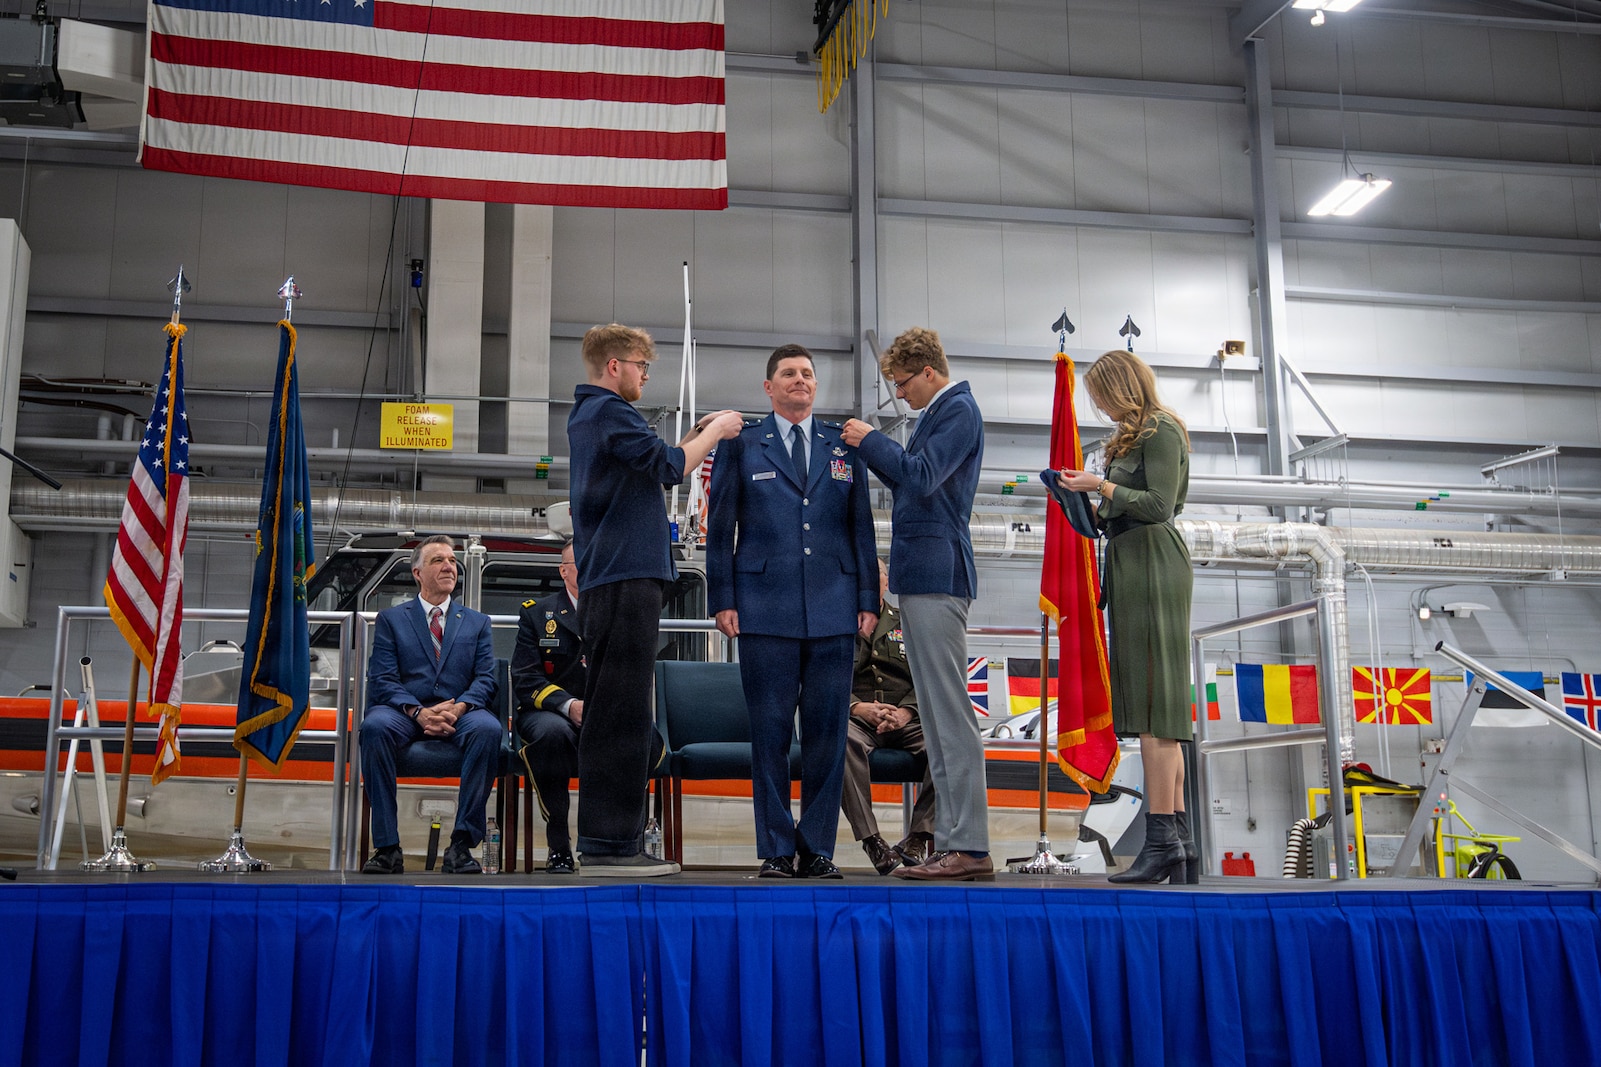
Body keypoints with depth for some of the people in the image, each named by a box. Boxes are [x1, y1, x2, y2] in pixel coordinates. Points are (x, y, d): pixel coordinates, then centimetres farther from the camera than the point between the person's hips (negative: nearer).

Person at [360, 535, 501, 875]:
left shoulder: (477, 622, 20)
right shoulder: (391, 618, 16)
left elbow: (486, 678, 7)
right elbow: (382, 679, 3)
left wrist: (458, 708, -15)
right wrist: (418, 712, -16)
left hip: (460, 714, 1)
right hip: (406, 713, 0)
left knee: (488, 728, -34)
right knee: (374, 726, -35)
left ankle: (462, 844, -32)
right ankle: (387, 847, -31)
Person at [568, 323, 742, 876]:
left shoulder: (584, 414, 22)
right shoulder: (610, 412, -9)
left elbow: (645, 463, 25)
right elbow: (668, 467, -14)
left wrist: (696, 434, 15)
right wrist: (714, 432, 1)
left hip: (605, 577, 10)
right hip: (627, 578, -10)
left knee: (609, 712, 11)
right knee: (621, 713, -10)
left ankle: (602, 840, 14)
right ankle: (608, 843, -9)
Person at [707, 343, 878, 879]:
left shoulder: (845, 448, 15)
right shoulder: (740, 446, 10)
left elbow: (861, 528, 13)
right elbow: (719, 528, 7)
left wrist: (868, 600, 4)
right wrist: (722, 599, -2)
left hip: (833, 610, 2)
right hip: (765, 610, -2)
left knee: (827, 730, 2)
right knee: (770, 731, -1)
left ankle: (817, 849, 10)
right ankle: (777, 851, 7)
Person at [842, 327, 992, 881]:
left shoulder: (958, 409, -8)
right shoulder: (941, 411, 21)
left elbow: (922, 477, -18)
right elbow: (911, 480, 25)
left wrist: (872, 439, -6)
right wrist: (871, 450, 13)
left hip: (936, 573, -10)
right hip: (922, 573, 10)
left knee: (950, 711, -10)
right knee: (937, 713, 9)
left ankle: (969, 846, -9)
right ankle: (952, 842, 13)